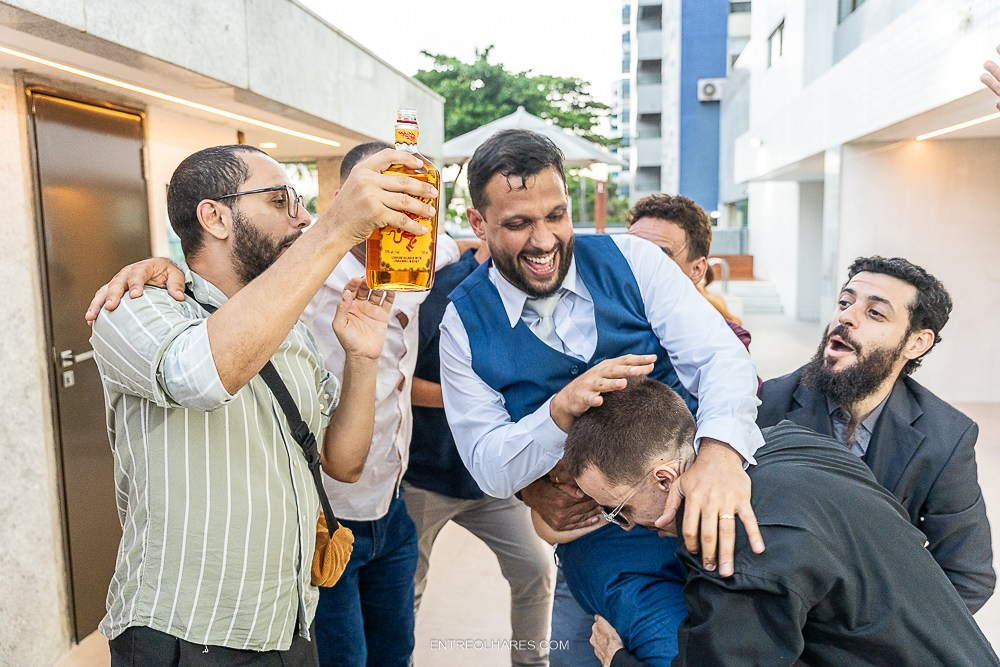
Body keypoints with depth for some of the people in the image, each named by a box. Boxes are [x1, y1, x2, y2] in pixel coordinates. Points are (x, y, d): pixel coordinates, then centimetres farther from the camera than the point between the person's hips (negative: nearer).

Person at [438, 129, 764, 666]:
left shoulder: (632, 261, -7)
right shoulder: (464, 324, -7)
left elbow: (721, 357, -16)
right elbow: (489, 469, -9)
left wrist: (720, 452, -38)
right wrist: (561, 410, -29)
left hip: (712, 513, 1)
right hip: (598, 546, 0)